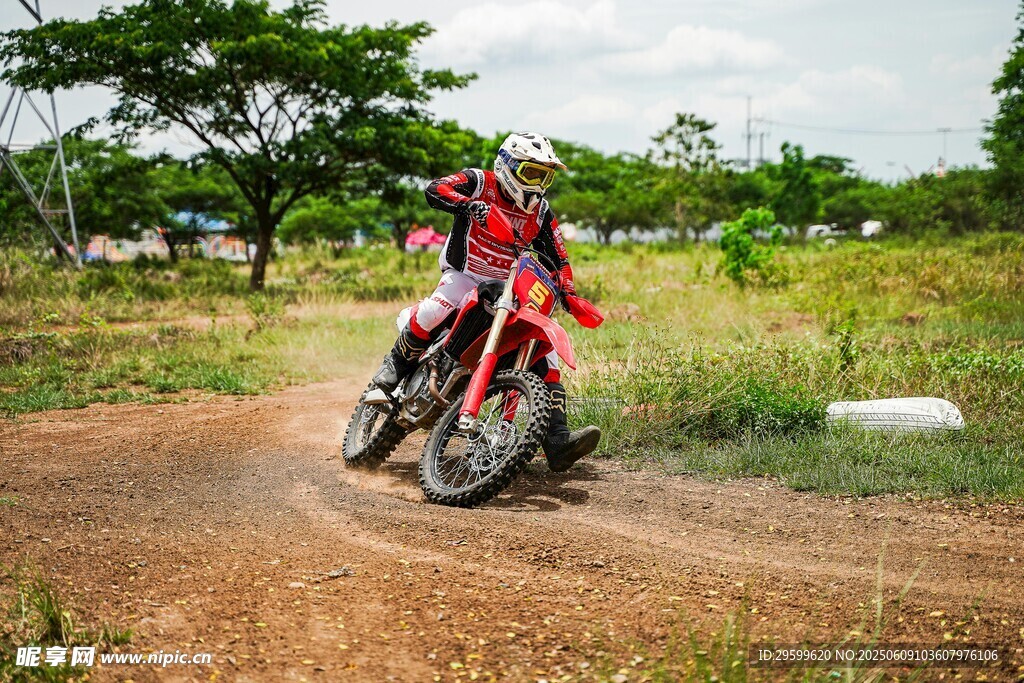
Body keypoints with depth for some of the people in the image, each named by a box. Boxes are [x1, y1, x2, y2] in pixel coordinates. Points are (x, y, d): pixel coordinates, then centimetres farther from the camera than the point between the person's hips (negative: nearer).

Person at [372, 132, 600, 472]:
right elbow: (435, 189, -22)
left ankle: (558, 442, -17)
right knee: (434, 310, -37)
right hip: (464, 276, -4)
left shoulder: (540, 213, 7)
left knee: (545, 354, -11)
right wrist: (468, 204, -41)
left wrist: (568, 293, -9)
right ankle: (396, 363, -8)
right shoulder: (479, 183, -6)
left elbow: (559, 259, 10)